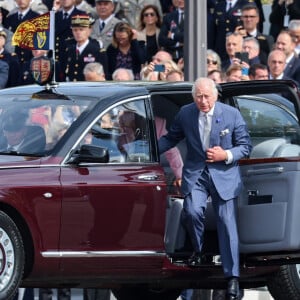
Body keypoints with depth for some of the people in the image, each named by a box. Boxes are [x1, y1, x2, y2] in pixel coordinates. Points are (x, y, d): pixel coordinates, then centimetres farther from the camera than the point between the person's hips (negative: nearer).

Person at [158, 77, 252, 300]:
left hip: (225, 175, -1)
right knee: (192, 212, -22)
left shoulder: (232, 114, -5)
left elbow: (245, 146, 1)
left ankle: (232, 277, -2)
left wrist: (226, 155, -16)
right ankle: (198, 251, 8)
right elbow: (171, 138, 14)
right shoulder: (186, 114, 1)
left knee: (227, 223, -6)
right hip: (196, 173, 1)